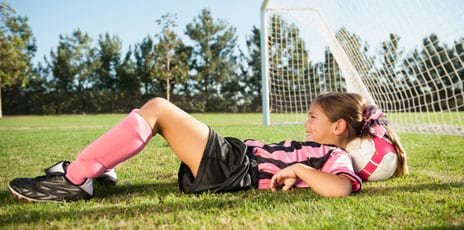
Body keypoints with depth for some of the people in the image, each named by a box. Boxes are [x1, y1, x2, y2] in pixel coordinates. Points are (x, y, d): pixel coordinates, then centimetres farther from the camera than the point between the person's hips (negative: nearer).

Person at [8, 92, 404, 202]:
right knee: (159, 111, 13)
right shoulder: (326, 151, 18)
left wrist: (298, 168, -25)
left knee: (157, 108, -17)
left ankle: (74, 180, -12)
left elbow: (341, 188, -32)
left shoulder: (337, 157, -8)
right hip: (237, 152, 11)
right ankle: (93, 167, 16)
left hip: (229, 170, -10)